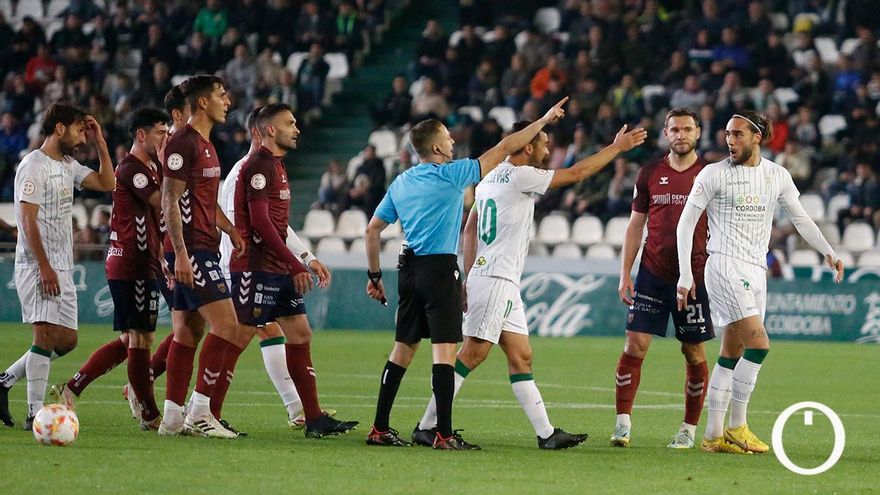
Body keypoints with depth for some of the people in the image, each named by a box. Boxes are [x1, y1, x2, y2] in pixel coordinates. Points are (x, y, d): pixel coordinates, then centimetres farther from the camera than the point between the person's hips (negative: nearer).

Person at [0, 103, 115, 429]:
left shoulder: (68, 166, 17)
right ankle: (35, 414, -14)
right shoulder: (34, 166, -10)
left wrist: (100, 144, 12)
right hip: (37, 266, -9)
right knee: (46, 334, -15)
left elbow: (107, 184, 19)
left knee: (66, 340, 8)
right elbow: (28, 220, -15)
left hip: (62, 267, 9)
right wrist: (45, 267, -20)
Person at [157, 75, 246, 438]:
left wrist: (230, 230, 17)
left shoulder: (205, 145, 19)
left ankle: (173, 417, 10)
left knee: (187, 332, 9)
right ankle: (199, 412, -12)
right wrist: (181, 253, -21)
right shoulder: (183, 143, -12)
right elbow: (170, 201, -16)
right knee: (226, 324, -13)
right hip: (191, 251, -10)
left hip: (203, 251, 10)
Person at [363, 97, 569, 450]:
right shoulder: (451, 175, -8)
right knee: (445, 351, -8)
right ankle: (444, 434, -13)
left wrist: (375, 276, 21)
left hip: (411, 270, 7)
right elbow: (503, 149, -4)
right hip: (440, 269, -7)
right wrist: (544, 120, 4)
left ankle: (380, 429, 14)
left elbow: (372, 229, 13)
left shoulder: (400, 183, 11)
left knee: (403, 349, 13)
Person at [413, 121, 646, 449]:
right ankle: (426, 427, -10)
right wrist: (617, 147, 2)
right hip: (495, 279, -10)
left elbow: (469, 229, 18)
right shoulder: (520, 176, -11)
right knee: (472, 354, -10)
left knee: (520, 357, 8)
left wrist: (469, 277, 21)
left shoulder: (490, 177, 15)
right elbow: (577, 173, -8)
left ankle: (546, 433, 7)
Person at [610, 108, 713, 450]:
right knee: (635, 343, -8)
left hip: (694, 276, -1)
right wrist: (625, 273, 5)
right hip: (652, 274, 1)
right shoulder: (650, 174, 7)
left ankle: (689, 429, 13)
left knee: (694, 353, 3)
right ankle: (623, 424, -5)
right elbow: (636, 225, 11)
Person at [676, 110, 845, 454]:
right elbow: (686, 222, -3)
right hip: (725, 267, -5)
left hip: (756, 271, 5)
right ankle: (736, 427, -11)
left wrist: (828, 252, 4)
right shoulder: (714, 174, -4)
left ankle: (714, 436, 9)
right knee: (759, 343, -18)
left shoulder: (778, 176, 9)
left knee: (731, 355, 6)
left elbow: (800, 218, 17)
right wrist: (685, 275, -9)